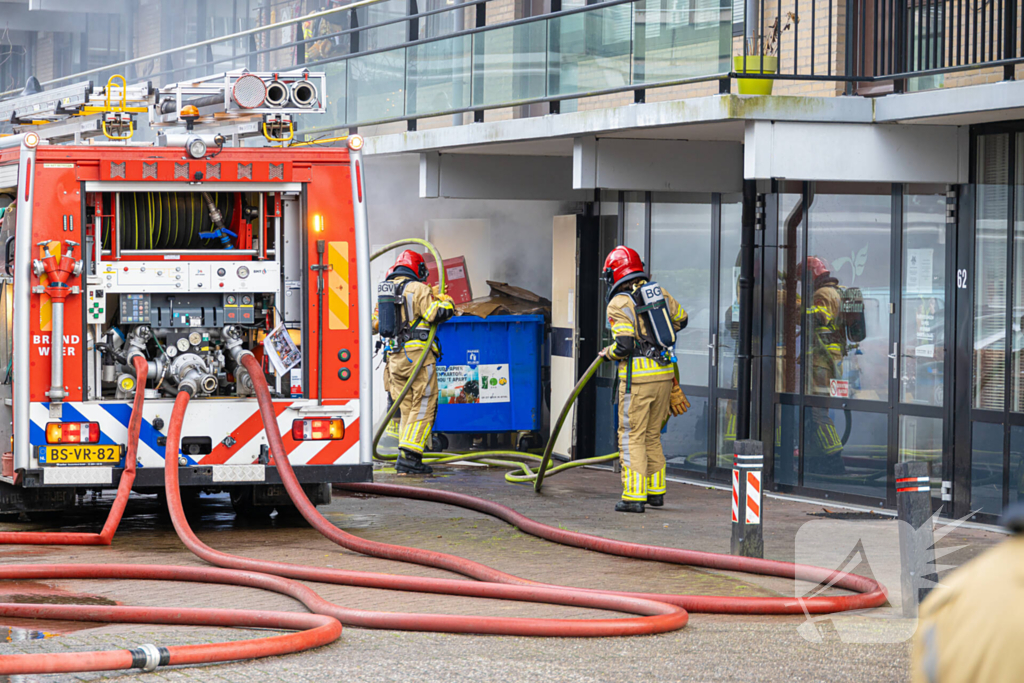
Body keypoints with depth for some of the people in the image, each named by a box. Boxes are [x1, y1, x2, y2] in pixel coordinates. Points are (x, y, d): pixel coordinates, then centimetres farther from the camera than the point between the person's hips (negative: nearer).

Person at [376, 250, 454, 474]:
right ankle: (409, 456, -12)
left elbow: (376, 323, 21)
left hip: (394, 356, 7)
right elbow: (437, 314, -15)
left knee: (407, 409, 13)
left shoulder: (383, 290, 15)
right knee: (423, 407, -4)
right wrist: (446, 302, 4)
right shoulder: (417, 288, -8)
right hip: (417, 354, -7)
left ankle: (406, 456, 9)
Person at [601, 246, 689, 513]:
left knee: (632, 437, 0)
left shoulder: (618, 304, -10)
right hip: (665, 372, 7)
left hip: (638, 376, -7)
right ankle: (656, 491, 23)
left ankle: (634, 496, -3)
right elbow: (681, 319, 26)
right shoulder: (660, 293, 10)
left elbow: (624, 345, -18)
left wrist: (608, 353, 2)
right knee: (652, 435, 18)